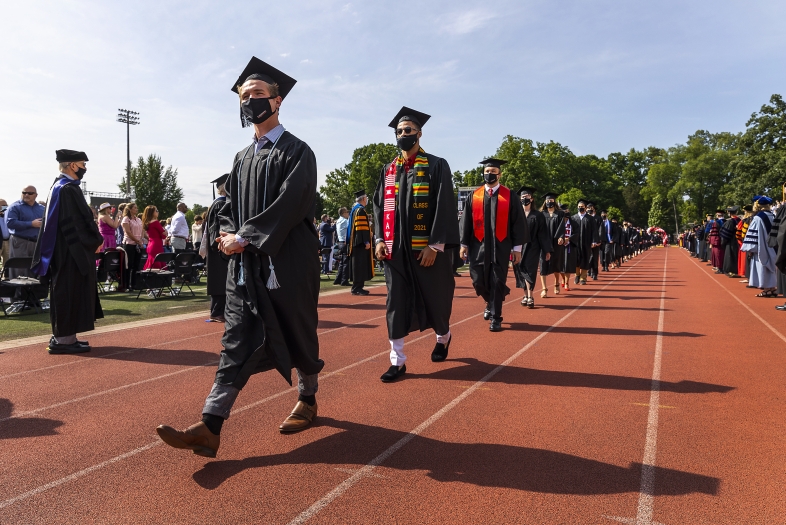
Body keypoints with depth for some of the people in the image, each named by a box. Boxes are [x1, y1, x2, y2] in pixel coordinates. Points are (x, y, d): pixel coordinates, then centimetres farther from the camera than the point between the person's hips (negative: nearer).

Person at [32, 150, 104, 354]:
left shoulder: (59, 186, 16)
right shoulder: (68, 189, -17)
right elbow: (76, 223, -22)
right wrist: (96, 239, -9)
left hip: (64, 250, 11)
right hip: (71, 252, -11)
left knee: (64, 293, 14)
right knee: (69, 293, -5)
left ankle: (62, 335, 21)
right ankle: (63, 339, -1)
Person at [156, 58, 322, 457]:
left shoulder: (296, 152, -4)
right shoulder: (242, 158, 17)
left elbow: (290, 204, -16)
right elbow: (229, 205, 16)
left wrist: (244, 236, -17)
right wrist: (228, 234, -6)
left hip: (286, 264, -5)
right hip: (245, 266, 6)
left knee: (297, 335, 9)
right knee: (237, 342, 0)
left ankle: (308, 400, 33)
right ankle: (210, 429, -4)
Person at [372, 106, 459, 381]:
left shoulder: (436, 166, -1)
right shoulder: (388, 170, 12)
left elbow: (444, 207, -8)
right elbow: (379, 206, 12)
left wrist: (435, 245, -16)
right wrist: (379, 239, -2)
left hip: (426, 247, -3)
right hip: (395, 248, 3)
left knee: (434, 298, 9)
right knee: (396, 302, 0)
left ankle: (443, 336, 39)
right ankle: (398, 361, 6)